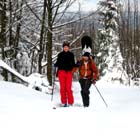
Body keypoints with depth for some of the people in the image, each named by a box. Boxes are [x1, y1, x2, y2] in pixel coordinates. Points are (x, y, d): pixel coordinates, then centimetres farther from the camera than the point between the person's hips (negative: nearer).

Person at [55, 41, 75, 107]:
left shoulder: (71, 55, 9)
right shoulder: (60, 54, 8)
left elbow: (73, 64, 13)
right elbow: (58, 63, 10)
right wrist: (56, 65, -11)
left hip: (69, 72, 0)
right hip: (61, 72, 0)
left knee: (68, 88, -7)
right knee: (62, 88, -2)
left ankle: (70, 103, -1)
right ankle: (63, 102, 5)